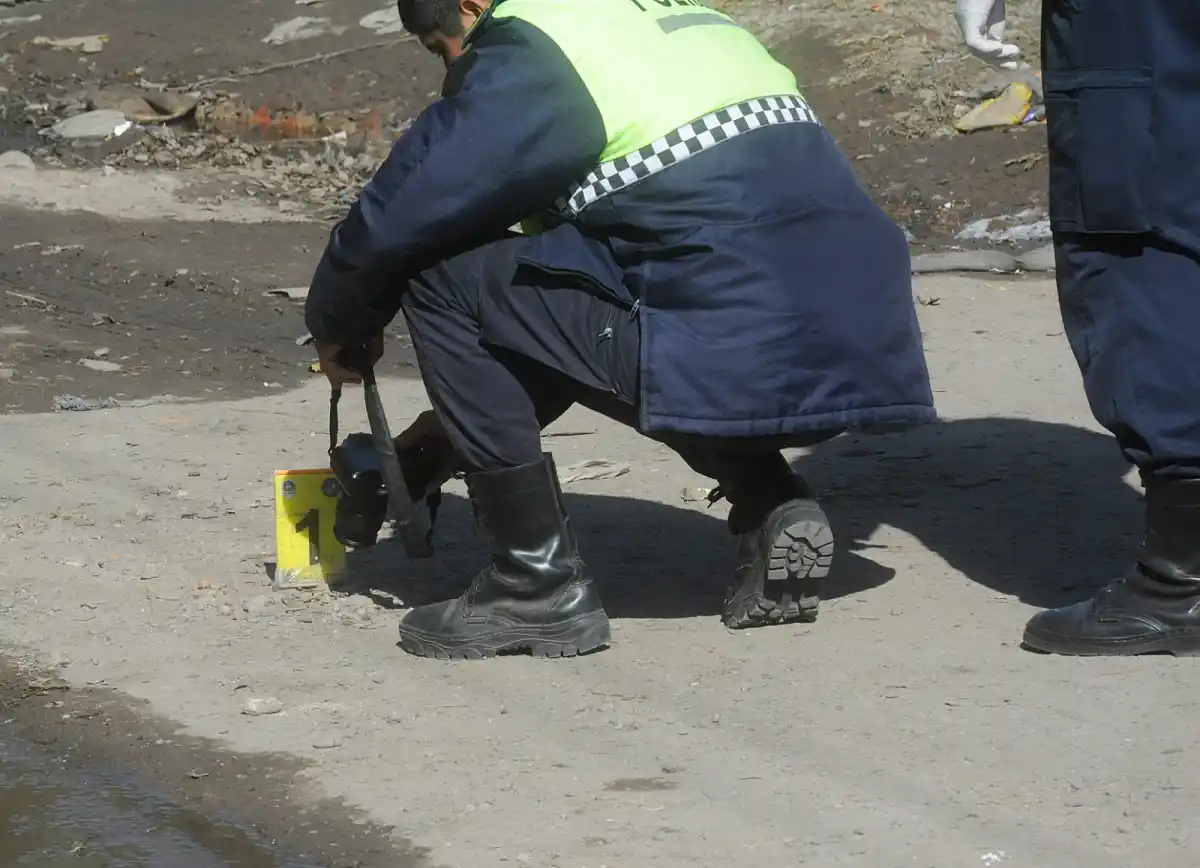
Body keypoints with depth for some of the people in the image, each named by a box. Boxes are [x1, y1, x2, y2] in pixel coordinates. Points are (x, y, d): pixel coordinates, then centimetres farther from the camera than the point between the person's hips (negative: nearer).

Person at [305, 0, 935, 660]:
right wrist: (469, 413, 38)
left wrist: (335, 326, 20)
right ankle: (771, 508, 16)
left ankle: (540, 587, 4)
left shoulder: (526, 54, -1)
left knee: (440, 280, 2)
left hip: (745, 362, -9)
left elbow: (398, 217, -3)